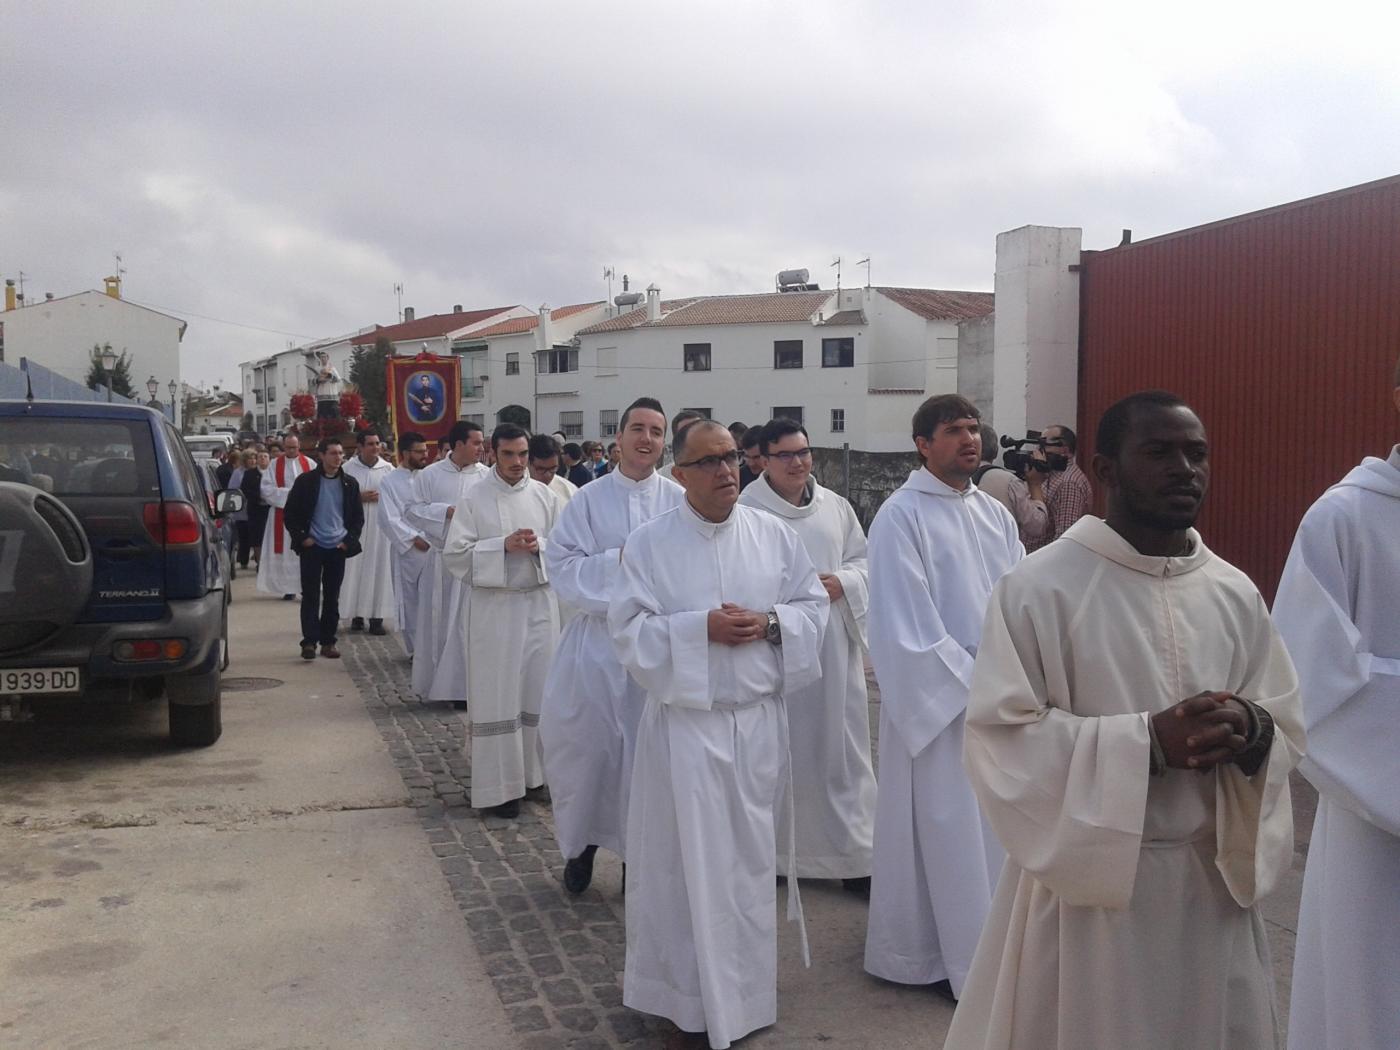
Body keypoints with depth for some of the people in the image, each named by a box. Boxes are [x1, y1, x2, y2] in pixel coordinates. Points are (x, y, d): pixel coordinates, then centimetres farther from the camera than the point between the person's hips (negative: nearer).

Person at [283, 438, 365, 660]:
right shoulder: (306, 481, -1)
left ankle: (328, 642, 13)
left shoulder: (349, 483, 6)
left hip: (337, 548, 2)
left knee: (332, 597, 6)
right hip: (312, 547, -2)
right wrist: (301, 537, -6)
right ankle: (309, 642, 0)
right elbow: (291, 513, 2)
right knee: (310, 595, -2)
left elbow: (358, 516, 11)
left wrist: (349, 540, 1)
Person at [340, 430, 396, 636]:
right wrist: (359, 497, -11)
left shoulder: (388, 468, 4)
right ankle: (357, 614, 9)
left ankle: (376, 616, 3)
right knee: (356, 569, 0)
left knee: (379, 568, 0)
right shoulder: (348, 468, 1)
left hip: (381, 526, 1)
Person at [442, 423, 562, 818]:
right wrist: (504, 546, -17)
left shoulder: (544, 496, 6)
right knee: (497, 694, 0)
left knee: (539, 691, 7)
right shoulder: (474, 498, -3)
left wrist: (539, 546, -13)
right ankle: (499, 786, 7)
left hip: (539, 603, 3)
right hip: (493, 607, -3)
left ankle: (535, 770, 21)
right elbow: (454, 555, -7)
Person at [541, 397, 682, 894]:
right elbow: (562, 569, -6)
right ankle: (581, 842, 31)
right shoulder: (588, 500, 0)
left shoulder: (680, 502, 0)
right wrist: (618, 562, -16)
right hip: (598, 643, 0)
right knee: (586, 746, 8)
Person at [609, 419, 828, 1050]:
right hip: (685, 720, -2)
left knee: (753, 854, 12)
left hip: (759, 719, 3)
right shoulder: (649, 543, -4)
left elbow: (814, 605, 6)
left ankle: (748, 987, 30)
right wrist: (701, 628, -19)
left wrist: (769, 623, -13)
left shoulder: (774, 535, 3)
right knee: (690, 857, 4)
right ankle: (693, 990, 19)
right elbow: (628, 628, -9)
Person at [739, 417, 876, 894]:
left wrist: (843, 582, -7)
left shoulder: (835, 506, 8)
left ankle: (854, 854, 18)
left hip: (834, 646, 4)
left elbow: (863, 560, 13)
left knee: (841, 747, 8)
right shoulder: (746, 511, -8)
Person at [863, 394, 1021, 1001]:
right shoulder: (900, 518, -11)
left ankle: (992, 944, 27)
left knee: (995, 826, 12)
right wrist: (976, 685, -14)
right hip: (936, 699, -6)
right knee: (945, 828, 3)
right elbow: (907, 625, -15)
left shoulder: (994, 513, 9)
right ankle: (947, 956, 16)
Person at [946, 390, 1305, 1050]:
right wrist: (1147, 740, -24)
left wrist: (1251, 730, -16)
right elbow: (1001, 740, -16)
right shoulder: (1036, 588, -12)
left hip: (1215, 882, 5)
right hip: (1086, 881, -4)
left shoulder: (1237, 594, 5)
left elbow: (1289, 727, 8)